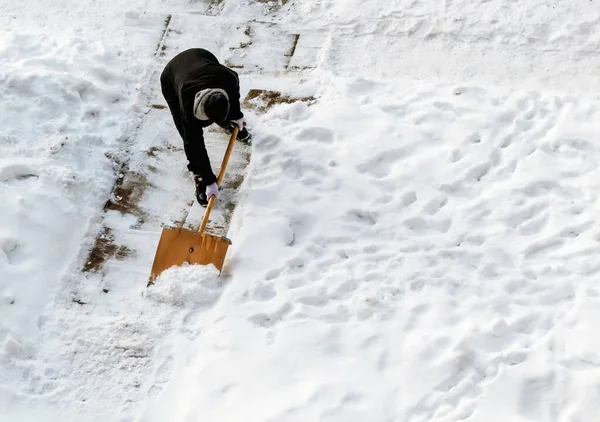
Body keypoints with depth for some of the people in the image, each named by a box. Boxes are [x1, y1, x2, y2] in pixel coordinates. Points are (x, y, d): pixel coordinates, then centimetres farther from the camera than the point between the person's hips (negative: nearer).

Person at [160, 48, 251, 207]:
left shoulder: (229, 78, -39)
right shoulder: (188, 105, -44)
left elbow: (233, 92, -10)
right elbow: (194, 145, -36)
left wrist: (237, 115, 5)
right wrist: (209, 181, -32)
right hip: (171, 80, -3)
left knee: (228, 116, 20)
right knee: (191, 139, -12)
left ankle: (229, 124, 56)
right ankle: (200, 178, 7)